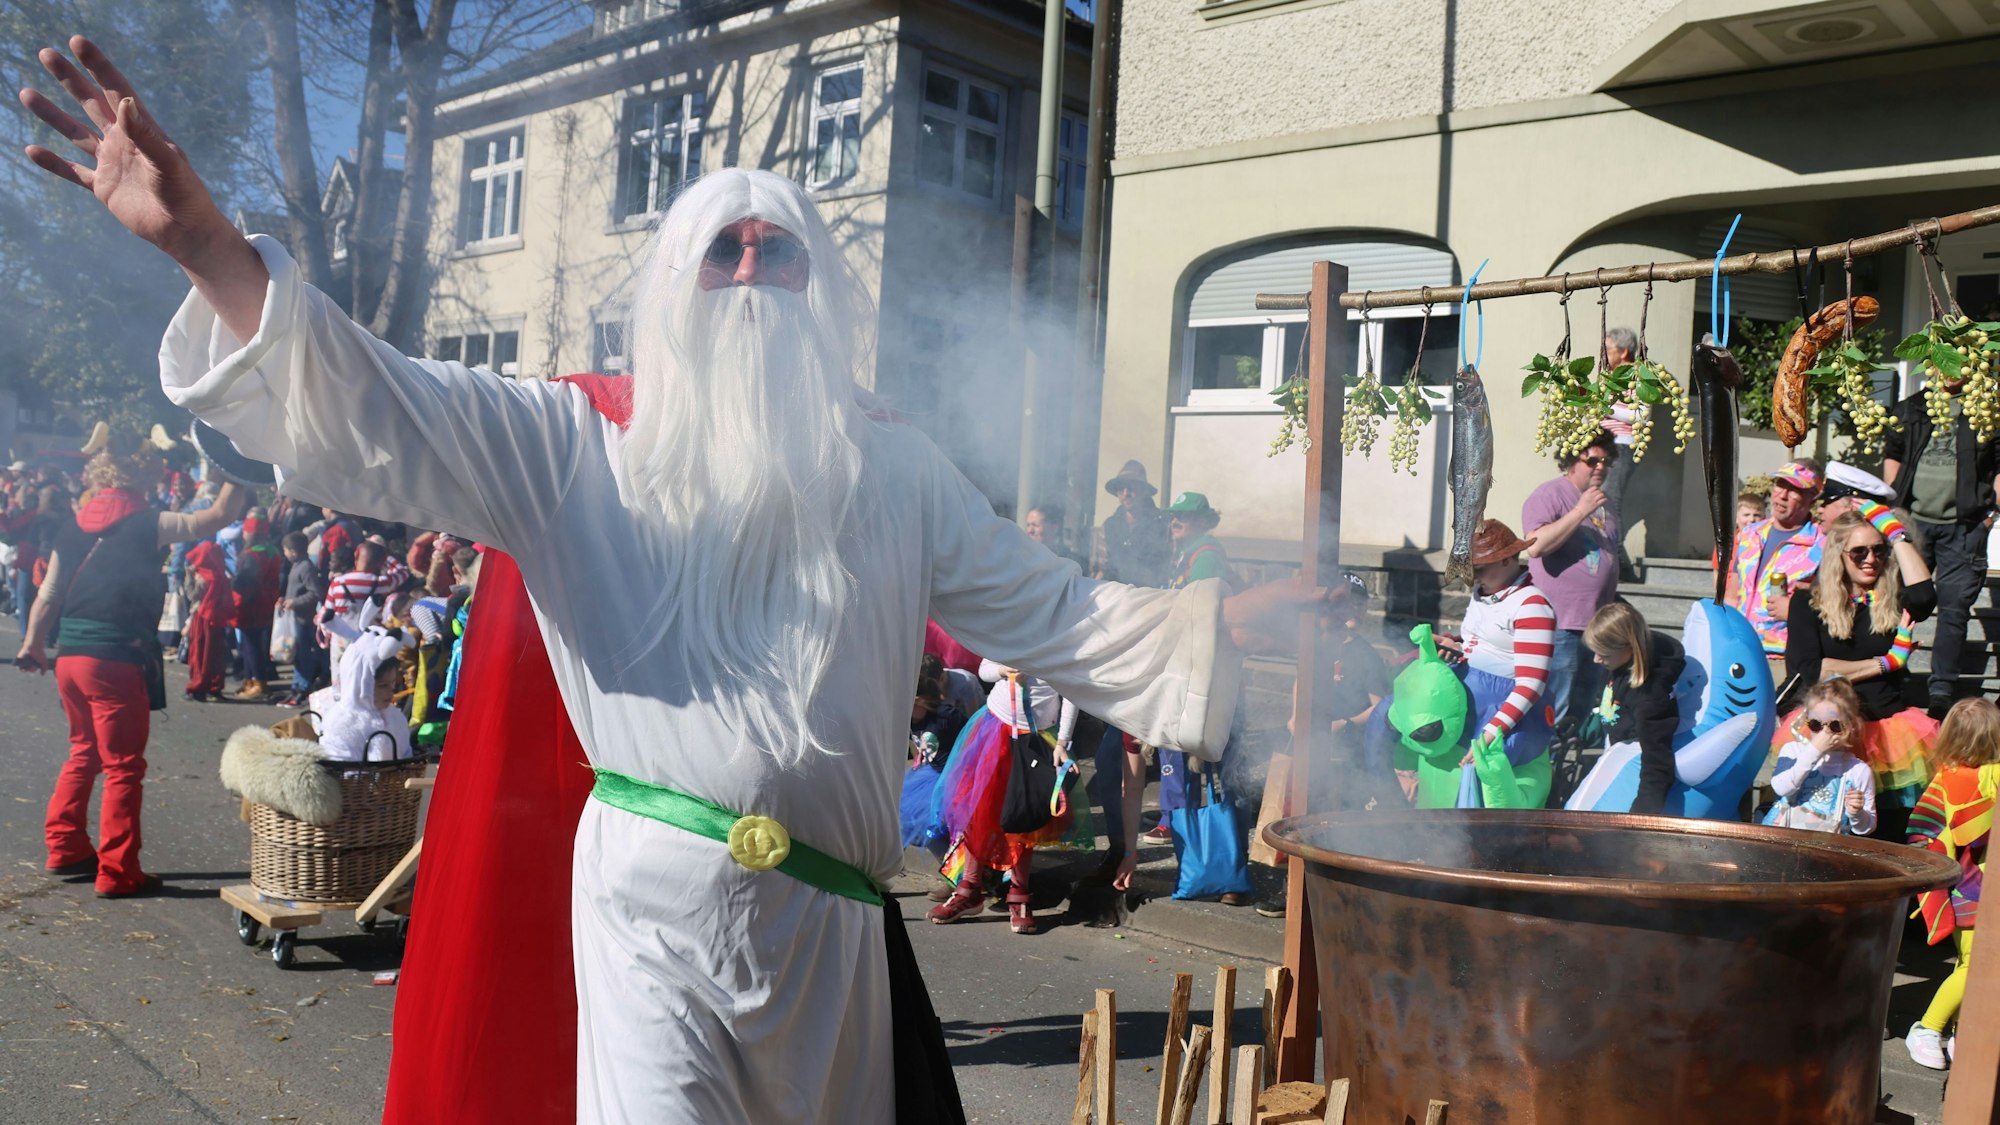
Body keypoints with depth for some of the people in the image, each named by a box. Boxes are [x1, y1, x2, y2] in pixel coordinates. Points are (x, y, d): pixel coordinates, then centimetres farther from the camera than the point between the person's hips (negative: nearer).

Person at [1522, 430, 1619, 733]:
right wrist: (1581, 511, -23)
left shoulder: (1605, 502, 17)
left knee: (1584, 703, 13)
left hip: (1596, 621, 8)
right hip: (1560, 623, -8)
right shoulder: (1549, 496, -9)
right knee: (1554, 711, -9)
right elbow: (1536, 546, -24)